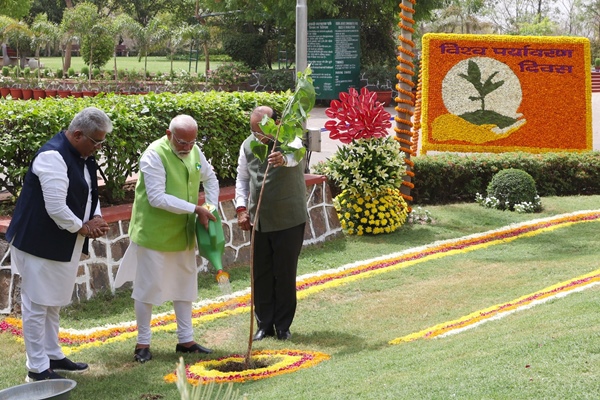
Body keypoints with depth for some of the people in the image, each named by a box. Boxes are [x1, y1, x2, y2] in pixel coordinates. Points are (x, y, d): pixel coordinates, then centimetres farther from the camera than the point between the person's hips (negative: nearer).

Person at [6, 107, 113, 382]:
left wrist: (96, 218, 0)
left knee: (52, 304, 19)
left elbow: (90, 192, 20)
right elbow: (56, 208, -27)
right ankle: (37, 368, 6)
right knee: (36, 305, -1)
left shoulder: (84, 157, 8)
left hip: (63, 245, 10)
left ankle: (53, 356, 30)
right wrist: (84, 228, -13)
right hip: (40, 243, -10)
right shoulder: (53, 157, -23)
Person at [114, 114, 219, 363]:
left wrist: (211, 209, 4)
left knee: (185, 284, 13)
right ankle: (143, 343, 12)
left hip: (183, 234, 7)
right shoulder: (154, 156, -21)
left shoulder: (194, 152, 1)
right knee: (148, 287, 1)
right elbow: (157, 198, -27)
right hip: (154, 233, -7)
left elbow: (210, 178, 19)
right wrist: (196, 209, -25)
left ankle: (185, 340, 24)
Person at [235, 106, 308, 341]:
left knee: (285, 274, 3)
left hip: (289, 221, -4)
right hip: (259, 221, 4)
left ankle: (283, 326, 15)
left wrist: (284, 158, -62)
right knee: (261, 275, 7)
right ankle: (264, 325, 18)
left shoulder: (289, 140, -13)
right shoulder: (248, 146, 2)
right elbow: (242, 179, 15)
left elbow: (295, 153, -38)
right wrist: (241, 208, 4)